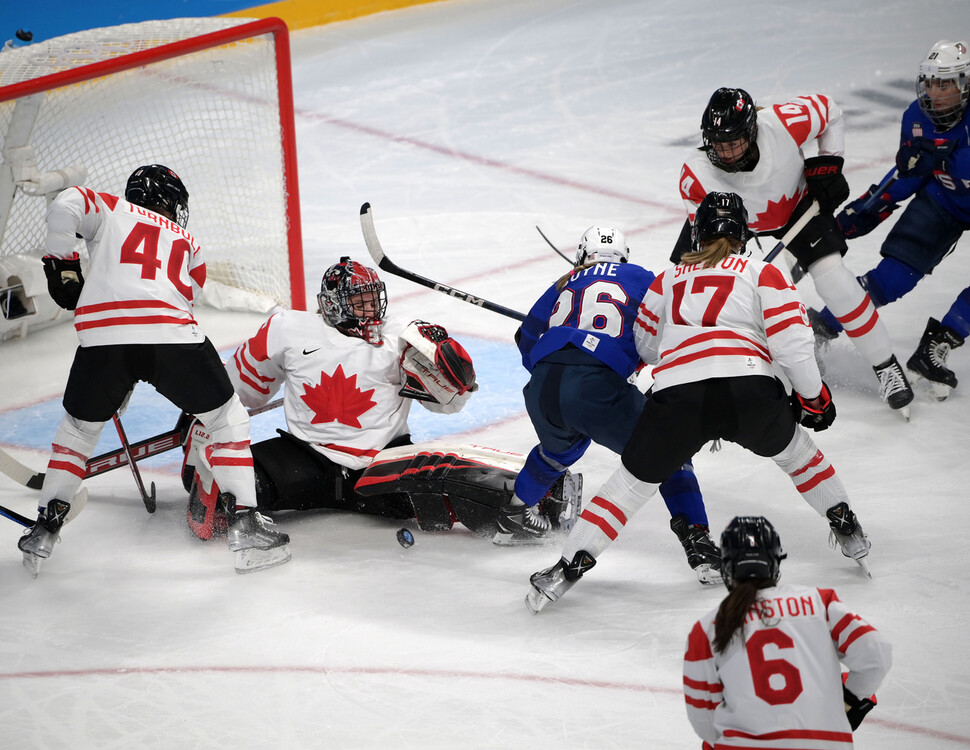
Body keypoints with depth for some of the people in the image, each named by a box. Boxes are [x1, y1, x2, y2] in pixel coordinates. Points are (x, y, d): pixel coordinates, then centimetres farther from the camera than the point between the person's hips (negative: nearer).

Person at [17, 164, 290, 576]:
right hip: (172, 337, -1)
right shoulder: (188, 244, 30)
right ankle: (244, 523, 9)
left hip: (102, 336, 1)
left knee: (78, 428, 23)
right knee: (228, 418, 18)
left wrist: (62, 265, 15)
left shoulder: (110, 209, 25)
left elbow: (65, 206, 6)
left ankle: (45, 530, 21)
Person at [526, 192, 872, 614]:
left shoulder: (669, 279, 26)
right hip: (749, 390, -1)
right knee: (793, 450, 28)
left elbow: (646, 346, 31)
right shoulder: (762, 274, 17)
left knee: (632, 481, 13)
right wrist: (812, 397, 16)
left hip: (676, 397, 1)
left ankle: (569, 568, 7)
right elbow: (791, 341, 5)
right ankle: (848, 533, 35)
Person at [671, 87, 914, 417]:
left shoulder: (785, 123, -38)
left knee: (831, 274, -16)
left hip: (796, 201, -1)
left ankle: (885, 365, 0)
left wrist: (828, 162, -17)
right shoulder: (696, 176, -35)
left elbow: (828, 110, -15)